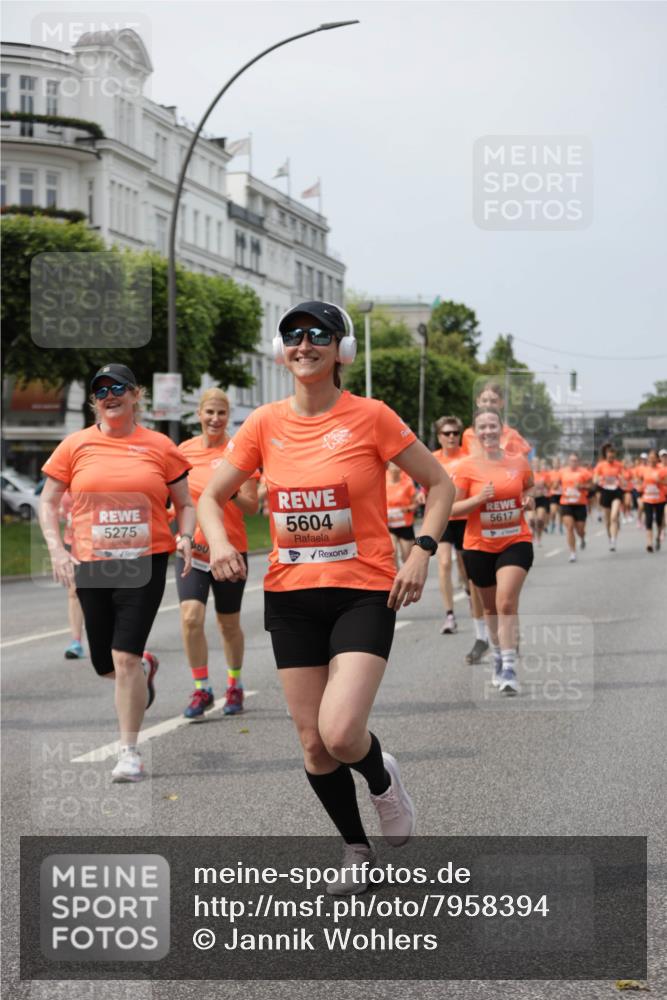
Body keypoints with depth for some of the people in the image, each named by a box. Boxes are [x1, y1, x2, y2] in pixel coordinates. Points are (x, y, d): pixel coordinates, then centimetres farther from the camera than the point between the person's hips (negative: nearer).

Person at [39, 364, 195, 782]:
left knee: (125, 658, -12)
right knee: (105, 665, 10)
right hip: (90, 565, 3)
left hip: (145, 562, -3)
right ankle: (146, 667, 46)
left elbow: (186, 504, 11)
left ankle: (130, 751, 1)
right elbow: (48, 502, 11)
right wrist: (57, 548, -3)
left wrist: (185, 537, -8)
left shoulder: (159, 446, 3)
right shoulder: (76, 445, 5)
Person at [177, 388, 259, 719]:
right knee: (191, 616, -15)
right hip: (191, 547, 2)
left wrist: (231, 494, -27)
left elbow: (252, 506, -9)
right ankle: (201, 689, -2)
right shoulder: (185, 450, 4)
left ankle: (234, 685, 30)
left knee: (229, 624, 9)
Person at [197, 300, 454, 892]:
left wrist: (421, 553, -13)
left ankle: (383, 779, 16)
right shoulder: (265, 425, 2)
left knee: (341, 733, -20)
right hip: (291, 597, 4)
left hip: (364, 592, -4)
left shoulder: (370, 417, -7)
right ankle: (356, 848, 30)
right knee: (313, 743, 7)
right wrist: (218, 541, -10)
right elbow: (211, 496, 10)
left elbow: (439, 484, 0)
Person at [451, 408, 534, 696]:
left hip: (516, 542, -1)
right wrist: (478, 498, -20)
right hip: (479, 546, 1)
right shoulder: (467, 467, -5)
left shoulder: (518, 462, 1)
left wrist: (529, 499, -1)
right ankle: (498, 656, 39)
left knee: (507, 602, -17)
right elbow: (452, 508, -4)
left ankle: (509, 669, -18)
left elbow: (530, 488, 21)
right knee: (491, 607, 16)